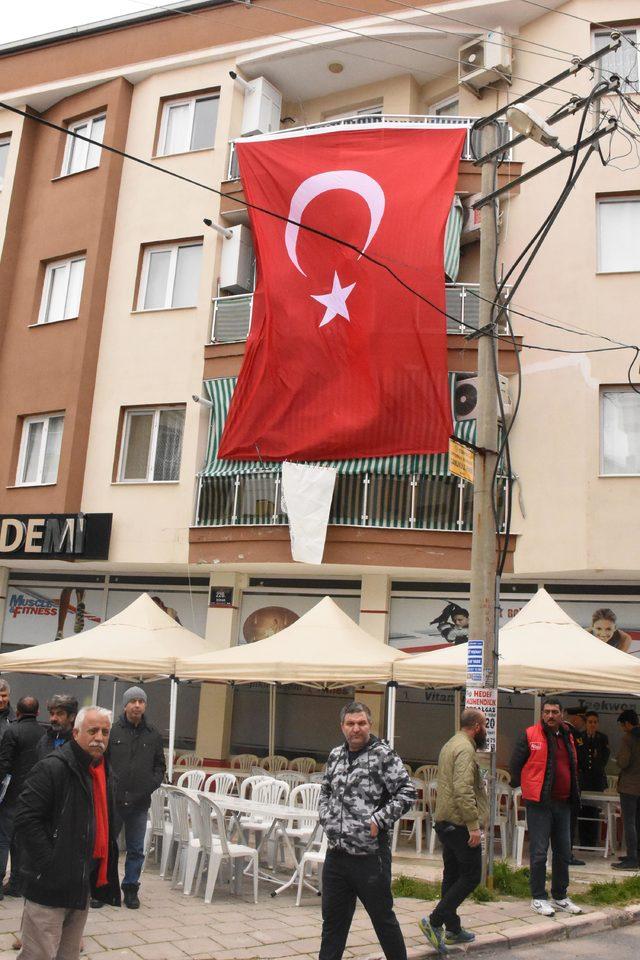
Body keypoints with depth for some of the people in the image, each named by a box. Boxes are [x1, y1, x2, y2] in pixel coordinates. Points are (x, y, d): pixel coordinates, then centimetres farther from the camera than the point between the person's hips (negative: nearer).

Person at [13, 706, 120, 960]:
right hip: (50, 883, -8)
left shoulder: (105, 772, 12)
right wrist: (50, 865, -20)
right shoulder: (52, 768, -15)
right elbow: (26, 820, -20)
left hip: (82, 883, 8)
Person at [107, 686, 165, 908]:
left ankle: (131, 888, 22)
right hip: (112, 800, -2)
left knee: (136, 850, 10)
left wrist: (152, 783, -2)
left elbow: (160, 765, 14)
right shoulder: (112, 731, -3)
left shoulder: (153, 735, 7)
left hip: (140, 803, 2)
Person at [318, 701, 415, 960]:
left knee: (382, 917, 10)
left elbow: (407, 793, -14)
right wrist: (326, 819, 8)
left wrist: (378, 821, -16)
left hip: (370, 855, -5)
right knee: (333, 919, 14)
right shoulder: (335, 755, 9)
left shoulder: (384, 755, -10)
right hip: (336, 853, 6)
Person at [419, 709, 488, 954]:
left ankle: (453, 929, 20)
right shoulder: (465, 748, -16)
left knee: (452, 876, 14)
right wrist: (474, 826, -22)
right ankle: (435, 921, -7)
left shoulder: (450, 745, 16)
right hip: (460, 824, -10)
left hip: (444, 821, 10)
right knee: (471, 876, -3)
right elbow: (463, 791, -25)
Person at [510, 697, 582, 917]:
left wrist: (573, 795, 14)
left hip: (562, 803, 6)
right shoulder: (530, 735, -8)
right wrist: (526, 788, 0)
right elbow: (516, 764, -3)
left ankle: (560, 897, 26)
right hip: (539, 803, -6)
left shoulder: (567, 737, 11)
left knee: (563, 852, 13)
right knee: (539, 853, -2)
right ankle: (538, 898, 10)